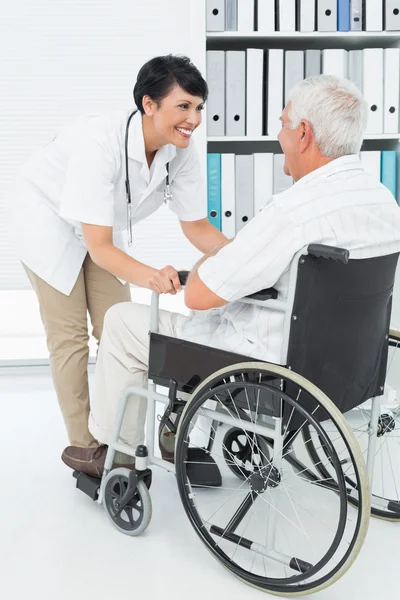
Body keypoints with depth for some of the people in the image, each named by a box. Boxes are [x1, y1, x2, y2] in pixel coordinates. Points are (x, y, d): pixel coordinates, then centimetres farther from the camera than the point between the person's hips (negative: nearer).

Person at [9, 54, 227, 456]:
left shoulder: (180, 151, -20)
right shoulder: (100, 143, -38)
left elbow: (196, 227, -11)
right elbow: (99, 246, -38)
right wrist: (148, 276, -56)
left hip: (102, 227, 6)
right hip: (48, 220, -6)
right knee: (70, 334, -3)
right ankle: (83, 445, 8)